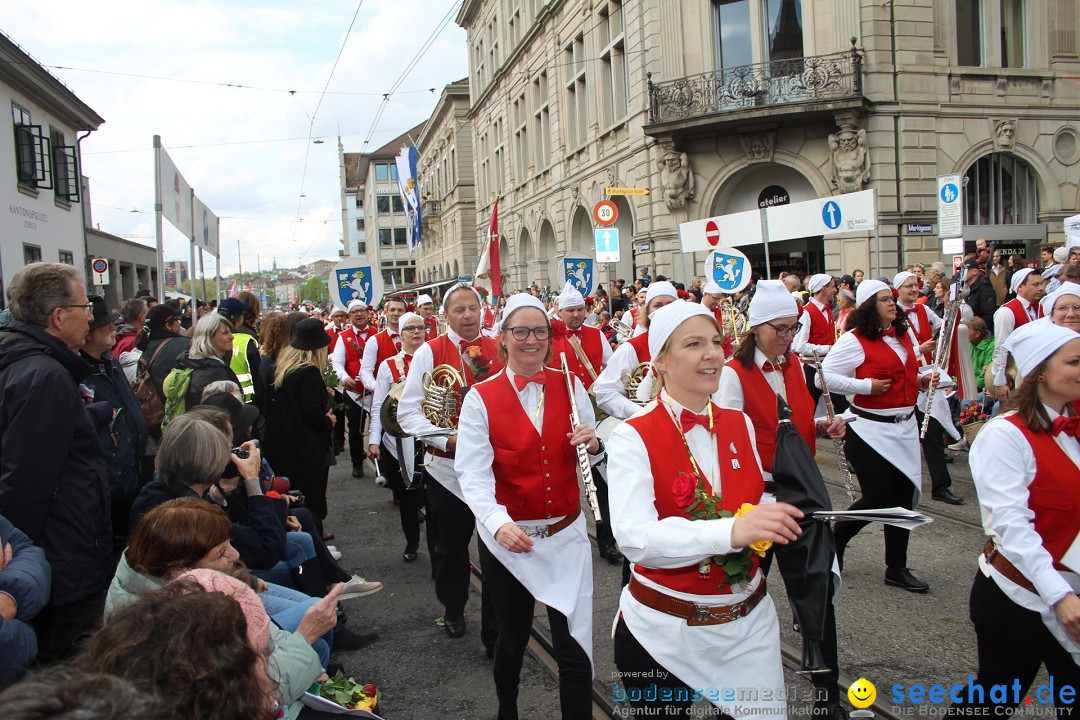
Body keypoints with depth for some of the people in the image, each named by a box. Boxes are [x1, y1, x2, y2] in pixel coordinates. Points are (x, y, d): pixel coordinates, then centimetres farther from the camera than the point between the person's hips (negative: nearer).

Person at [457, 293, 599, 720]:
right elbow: (472, 473, -15)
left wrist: (593, 444, -15)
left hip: (566, 535, 1)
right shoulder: (480, 397, -7)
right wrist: (497, 522, -32)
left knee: (574, 648, 0)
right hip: (506, 538, -1)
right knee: (512, 640, 17)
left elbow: (591, 455, 9)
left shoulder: (570, 385, 1)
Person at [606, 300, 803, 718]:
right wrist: (731, 532, -40)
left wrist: (775, 516, -6)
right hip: (662, 630, -4)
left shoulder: (741, 425, 3)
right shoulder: (633, 437, -14)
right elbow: (633, 537, -28)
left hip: (748, 622, 5)